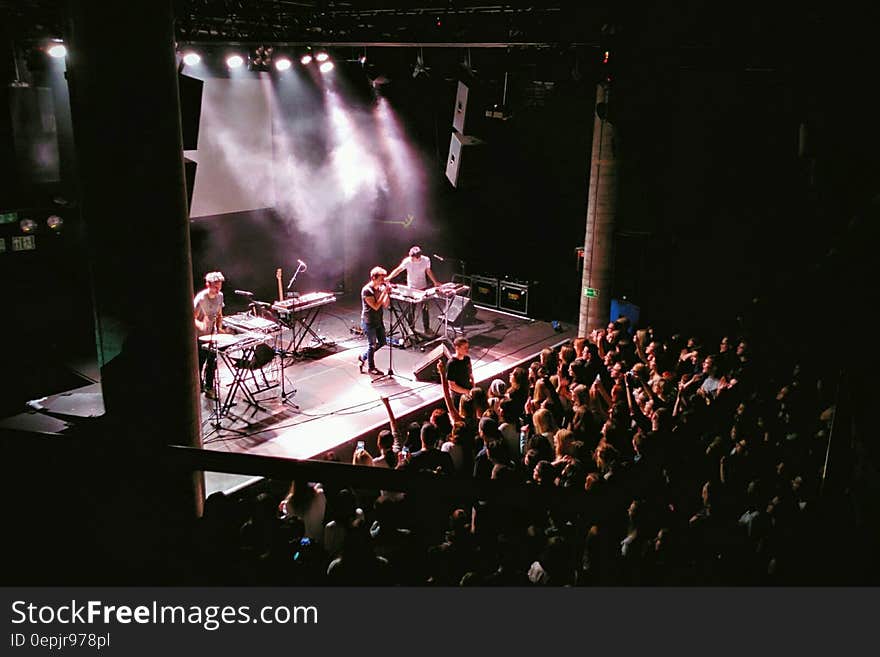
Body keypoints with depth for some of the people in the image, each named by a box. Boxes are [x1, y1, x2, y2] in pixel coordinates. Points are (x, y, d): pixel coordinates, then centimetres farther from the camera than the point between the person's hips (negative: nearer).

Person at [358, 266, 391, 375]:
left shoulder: (380, 288, 3)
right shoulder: (366, 290, -20)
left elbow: (385, 305, 2)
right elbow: (375, 306, -27)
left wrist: (387, 294, -13)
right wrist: (384, 293, -27)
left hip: (378, 320, 8)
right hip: (369, 322, -8)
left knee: (382, 342, 16)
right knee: (372, 344, 4)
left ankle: (363, 357, 33)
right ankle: (371, 368, 22)